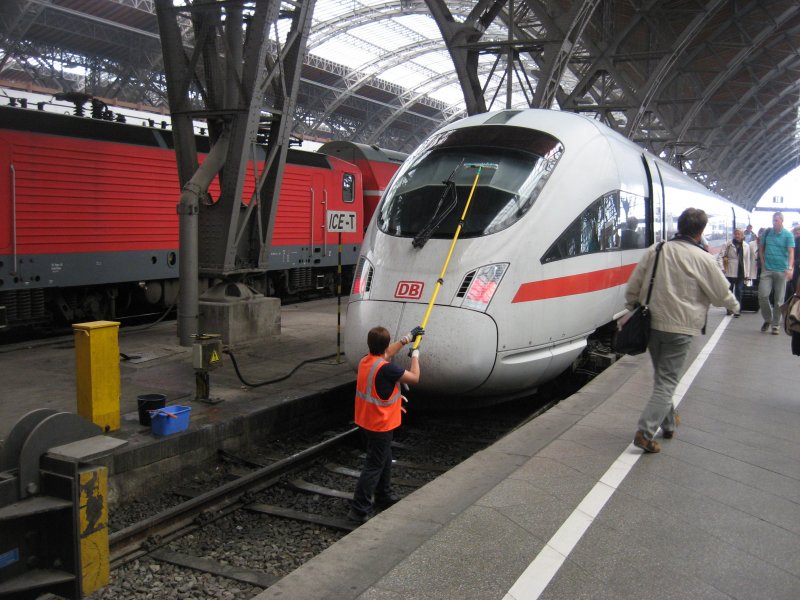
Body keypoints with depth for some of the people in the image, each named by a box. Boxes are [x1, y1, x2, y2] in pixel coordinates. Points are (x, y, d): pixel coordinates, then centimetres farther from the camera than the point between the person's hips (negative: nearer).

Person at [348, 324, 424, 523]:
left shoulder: (365, 361, -1)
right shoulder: (386, 369, -27)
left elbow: (386, 354, 21)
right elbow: (414, 378, -15)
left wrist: (407, 338, 26)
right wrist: (415, 355, 1)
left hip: (366, 421, 9)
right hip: (381, 425, -9)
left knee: (384, 459, 25)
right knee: (374, 466, 0)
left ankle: (384, 496, 41)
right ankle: (359, 510, 2)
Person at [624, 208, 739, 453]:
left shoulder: (655, 251, 3)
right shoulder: (703, 259, -9)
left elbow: (633, 287, 5)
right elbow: (722, 293, 2)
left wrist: (631, 311, 18)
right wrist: (734, 306, 23)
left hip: (651, 323, 5)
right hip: (679, 328, -5)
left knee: (663, 376, 21)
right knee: (666, 381, 0)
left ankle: (668, 423, 34)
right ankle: (645, 432, -9)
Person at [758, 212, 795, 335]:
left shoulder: (788, 235, -2)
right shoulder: (767, 232, 5)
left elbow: (791, 252, -11)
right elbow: (761, 248, 15)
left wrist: (790, 268, -25)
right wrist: (763, 263, 5)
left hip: (781, 271, -2)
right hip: (767, 270, 2)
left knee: (779, 299, 3)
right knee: (763, 295, -9)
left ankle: (775, 325, 13)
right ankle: (767, 319, 13)